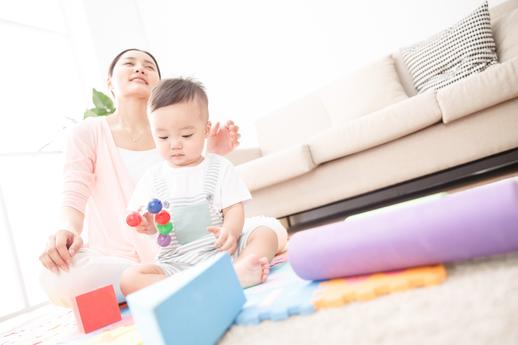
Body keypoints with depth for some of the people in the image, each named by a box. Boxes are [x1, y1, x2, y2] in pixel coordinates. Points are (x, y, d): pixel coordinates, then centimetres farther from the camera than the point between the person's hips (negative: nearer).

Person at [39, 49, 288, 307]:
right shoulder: (87, 132, 3)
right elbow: (74, 197, -6)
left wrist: (213, 157, -11)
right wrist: (70, 230, -29)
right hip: (114, 258, 0)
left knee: (269, 227, -14)